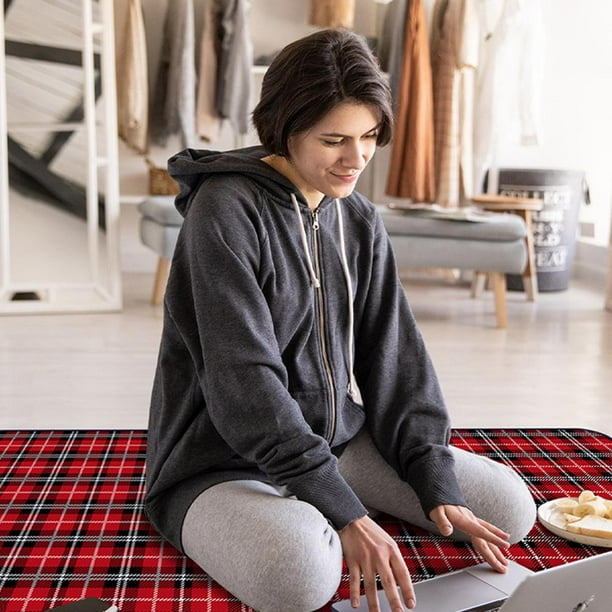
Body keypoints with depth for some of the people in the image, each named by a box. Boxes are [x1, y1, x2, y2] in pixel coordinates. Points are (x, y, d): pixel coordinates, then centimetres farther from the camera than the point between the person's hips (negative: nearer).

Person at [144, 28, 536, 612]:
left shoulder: (359, 220, 4)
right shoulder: (226, 212, -18)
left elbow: (395, 356, 1)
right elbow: (244, 383, -24)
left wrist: (437, 487, -9)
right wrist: (345, 514, -27)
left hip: (337, 439, 7)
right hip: (221, 465, -7)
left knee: (509, 506, 0)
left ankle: (308, 519, 8)